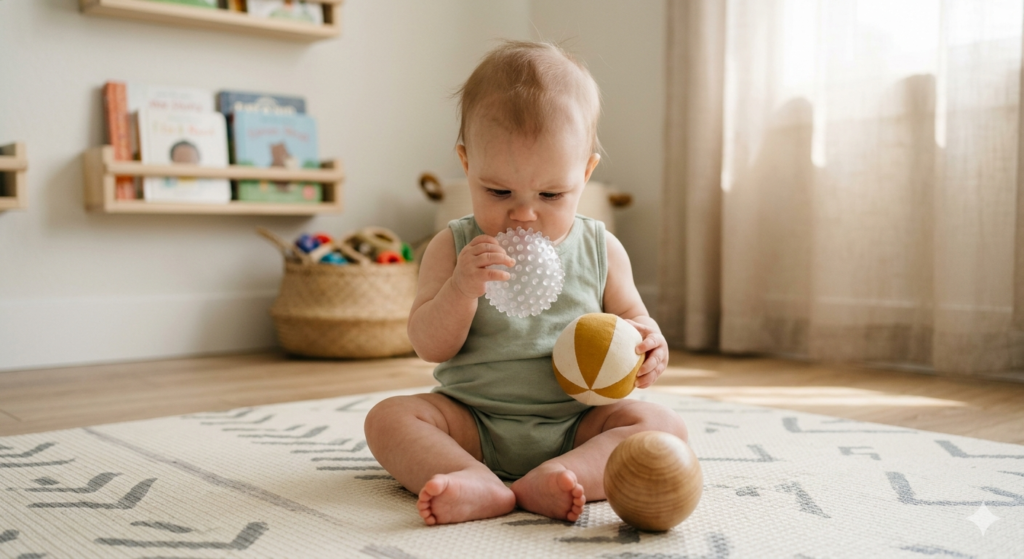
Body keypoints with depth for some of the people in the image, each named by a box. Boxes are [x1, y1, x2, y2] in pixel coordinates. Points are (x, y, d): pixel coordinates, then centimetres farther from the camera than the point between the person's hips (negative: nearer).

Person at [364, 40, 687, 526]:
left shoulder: (601, 250, 2)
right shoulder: (454, 248, -2)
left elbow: (630, 316, 13)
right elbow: (429, 346, -5)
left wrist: (647, 346, -11)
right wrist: (461, 287, -24)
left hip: (576, 424, 1)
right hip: (473, 424, 0)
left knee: (663, 425, -21)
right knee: (388, 418, -21)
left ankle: (551, 479, -41)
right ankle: (485, 488, -40)